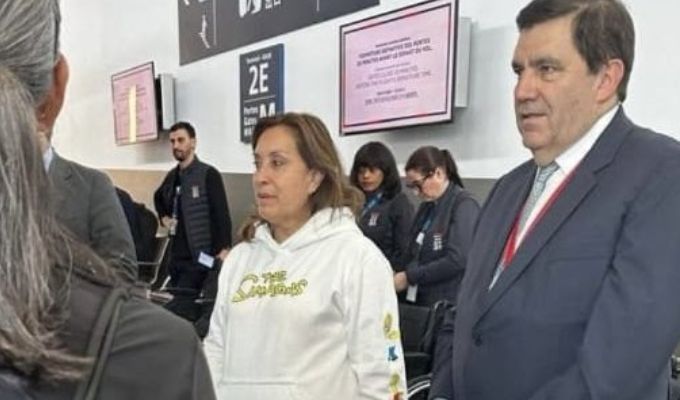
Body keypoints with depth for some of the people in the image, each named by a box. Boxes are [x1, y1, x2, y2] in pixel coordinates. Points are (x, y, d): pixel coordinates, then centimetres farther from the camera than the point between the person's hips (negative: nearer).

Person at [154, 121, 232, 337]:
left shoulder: (208, 174, -10)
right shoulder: (172, 176, 11)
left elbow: (222, 214, -16)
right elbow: (159, 198, 33)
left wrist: (224, 248, -22)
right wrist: (164, 217, 15)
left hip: (202, 254, -7)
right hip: (178, 253, 7)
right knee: (178, 303, 13)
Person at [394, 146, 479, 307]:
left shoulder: (464, 205, -10)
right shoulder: (426, 206, 13)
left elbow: (457, 260, -20)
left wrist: (409, 277, -15)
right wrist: (398, 276, -3)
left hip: (447, 304, -7)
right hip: (419, 300, 7)